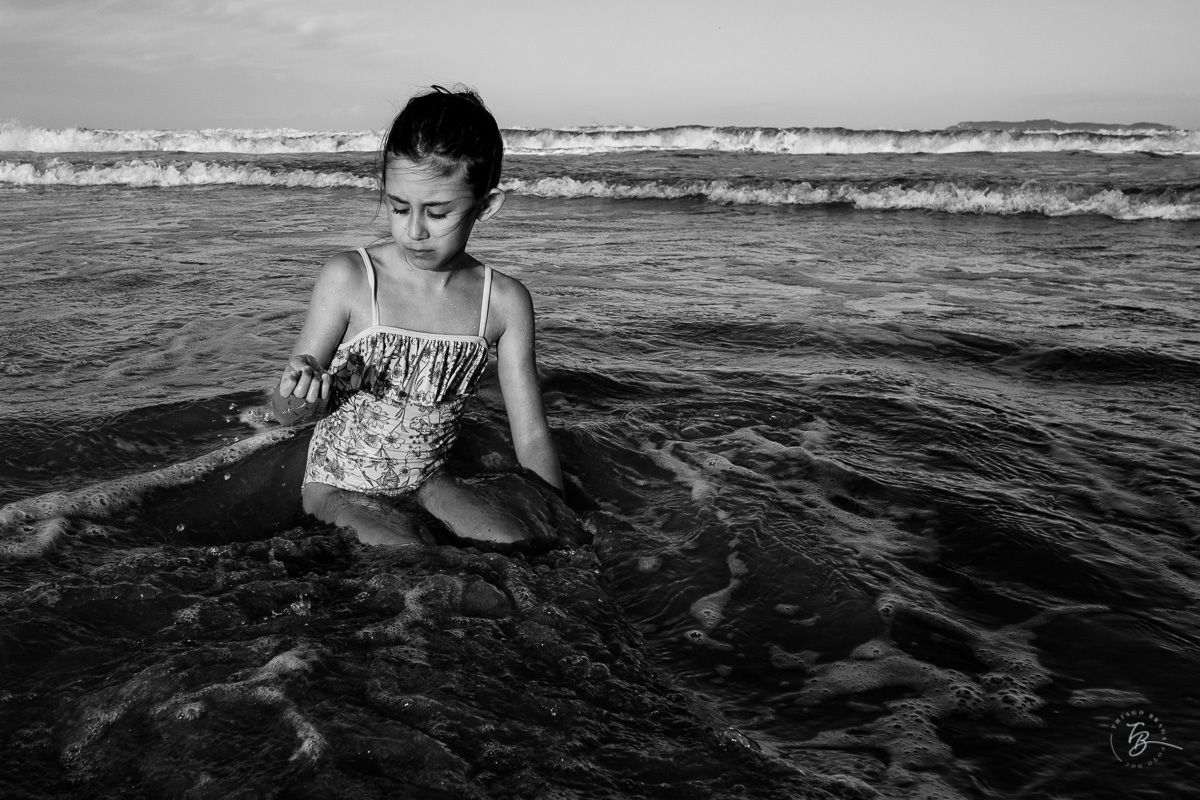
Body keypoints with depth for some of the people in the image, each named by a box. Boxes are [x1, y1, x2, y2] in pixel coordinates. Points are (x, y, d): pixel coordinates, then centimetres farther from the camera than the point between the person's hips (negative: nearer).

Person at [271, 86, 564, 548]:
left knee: (521, 543, -20)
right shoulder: (349, 278, -16)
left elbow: (531, 437, -3)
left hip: (428, 482, 3)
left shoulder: (505, 302, -9)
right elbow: (284, 413, -6)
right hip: (341, 488, -3)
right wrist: (303, 396, -30)